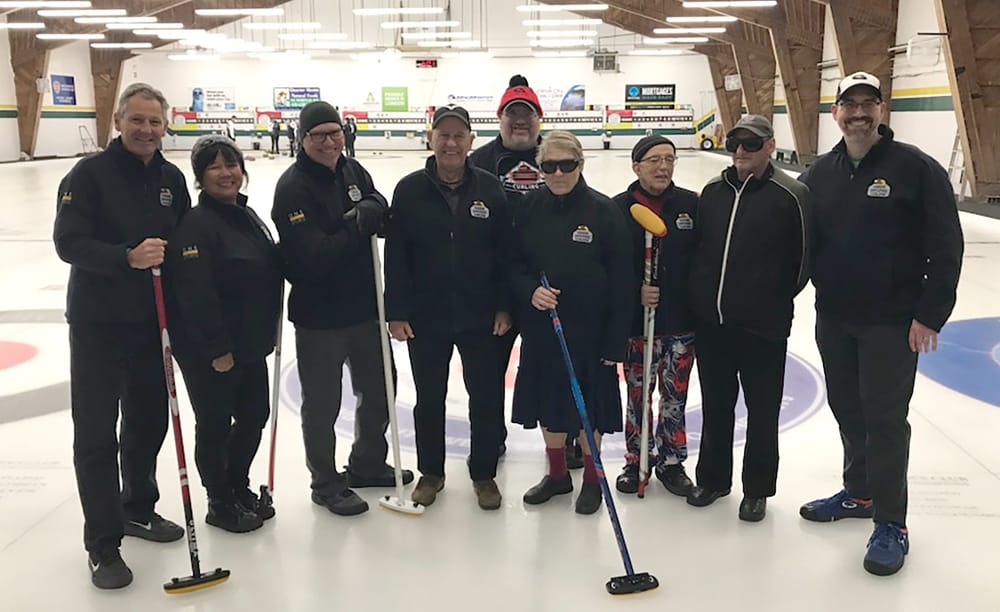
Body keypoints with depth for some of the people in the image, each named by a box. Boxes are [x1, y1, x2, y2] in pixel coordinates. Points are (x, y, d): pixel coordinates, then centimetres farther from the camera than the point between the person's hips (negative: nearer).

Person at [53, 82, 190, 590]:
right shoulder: (90, 174, -9)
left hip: (153, 321, 5)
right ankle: (103, 544, 10)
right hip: (98, 323, -5)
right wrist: (128, 258, -31)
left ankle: (137, 509, 36)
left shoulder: (172, 178, 7)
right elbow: (68, 243, -18)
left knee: (149, 421, 16)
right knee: (96, 433, 1)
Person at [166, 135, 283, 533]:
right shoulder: (196, 225, -18)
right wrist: (217, 348, -23)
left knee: (254, 415, 17)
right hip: (210, 351, -9)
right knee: (216, 425, 5)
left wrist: (266, 333, 18)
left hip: (251, 344, 9)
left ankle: (239, 487, 36)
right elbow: (195, 294, -24)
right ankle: (220, 504, 23)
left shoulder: (246, 215, 10)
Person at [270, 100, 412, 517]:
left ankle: (368, 465, 40)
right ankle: (326, 484, 27)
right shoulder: (292, 188, -16)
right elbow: (314, 257, -24)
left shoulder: (353, 171, 5)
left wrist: (371, 209, -19)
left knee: (379, 388, 19)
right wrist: (358, 227, -25)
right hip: (319, 314, -7)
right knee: (323, 404, 7)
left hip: (365, 305, 7)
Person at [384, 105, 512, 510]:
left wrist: (504, 307, -3)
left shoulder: (490, 188, -2)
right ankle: (431, 472, 31)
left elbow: (504, 252, 1)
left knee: (486, 398, 8)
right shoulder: (410, 189, -3)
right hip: (424, 318, 0)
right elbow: (395, 255, -4)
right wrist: (396, 312, -7)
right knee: (429, 400, 13)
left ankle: (484, 474, 27)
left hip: (479, 318, 0)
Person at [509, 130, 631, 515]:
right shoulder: (529, 209, 0)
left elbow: (621, 281, -9)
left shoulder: (604, 211, -10)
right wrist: (530, 291, -15)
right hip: (540, 328, 4)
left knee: (588, 404, 8)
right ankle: (557, 474, 33)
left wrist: (615, 341, -11)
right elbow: (514, 265, 7)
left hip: (589, 329, -3)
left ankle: (591, 479, 28)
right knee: (547, 401, 14)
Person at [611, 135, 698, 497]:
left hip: (682, 321, 1)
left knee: (675, 395, 10)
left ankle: (671, 461, 26)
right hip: (636, 321, -1)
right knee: (638, 394, 11)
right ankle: (637, 460, 27)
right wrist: (635, 291, -17)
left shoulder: (691, 205, 0)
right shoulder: (619, 208, -4)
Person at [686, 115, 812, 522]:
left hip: (763, 327, -4)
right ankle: (713, 477, 32)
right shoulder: (712, 192, 7)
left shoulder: (791, 195, -8)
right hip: (711, 322, 4)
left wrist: (773, 302, -2)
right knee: (716, 406, 16)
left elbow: (801, 260, -6)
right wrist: (699, 298, 8)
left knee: (762, 412, 8)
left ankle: (757, 489, 23)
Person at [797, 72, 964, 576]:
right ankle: (859, 493, 34)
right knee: (849, 411, 16)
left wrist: (930, 314, -13)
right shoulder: (820, 173, 6)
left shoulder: (915, 167, -8)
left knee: (885, 419, -1)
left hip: (892, 322, -5)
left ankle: (890, 524, 11)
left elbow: (945, 247, -9)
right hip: (833, 318, 5)